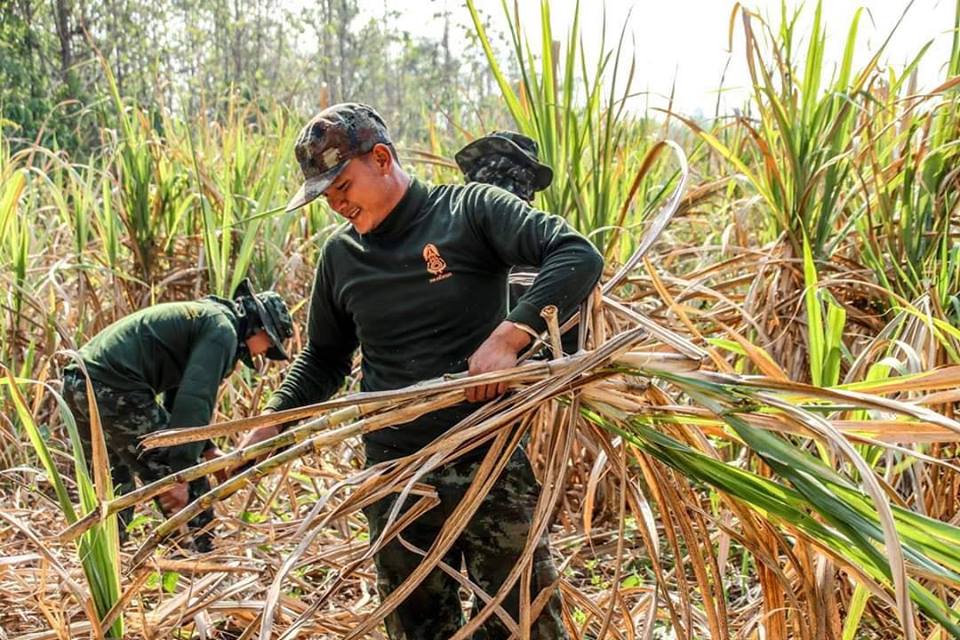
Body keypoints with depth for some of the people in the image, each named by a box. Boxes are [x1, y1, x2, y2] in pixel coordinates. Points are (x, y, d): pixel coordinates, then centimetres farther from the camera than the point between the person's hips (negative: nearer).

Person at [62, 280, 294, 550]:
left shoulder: (199, 317, 27)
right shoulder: (222, 328, -4)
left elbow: (179, 399, 34)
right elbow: (195, 401, -17)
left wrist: (209, 451, 32)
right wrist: (179, 473, -20)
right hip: (115, 391, -10)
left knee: (114, 486, 25)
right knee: (187, 487, 1)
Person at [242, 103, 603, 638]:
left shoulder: (469, 209, -6)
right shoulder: (341, 254, 9)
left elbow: (580, 257, -16)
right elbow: (324, 359, 20)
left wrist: (511, 333, -27)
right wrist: (269, 429, 8)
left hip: (494, 463, -4)